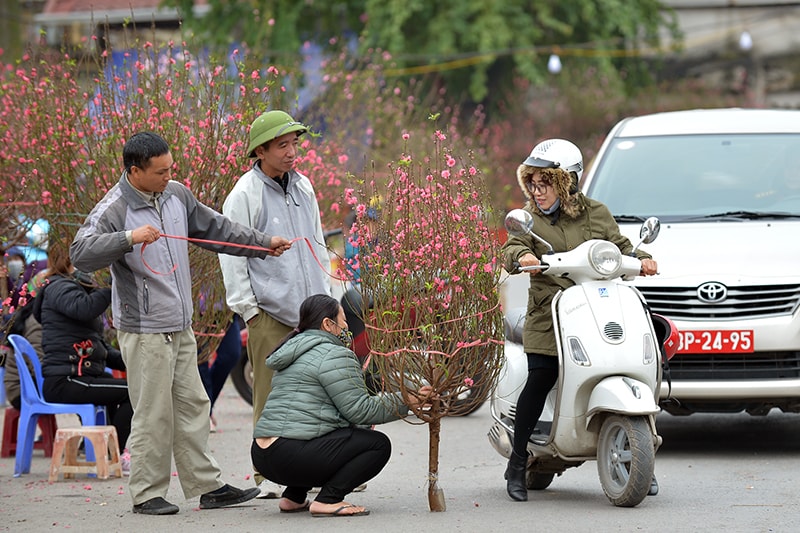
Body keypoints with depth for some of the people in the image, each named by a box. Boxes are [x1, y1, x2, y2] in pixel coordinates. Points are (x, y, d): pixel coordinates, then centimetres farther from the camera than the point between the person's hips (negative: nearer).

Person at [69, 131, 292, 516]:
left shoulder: (176, 195, 8)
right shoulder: (114, 210, -15)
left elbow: (215, 230, 21)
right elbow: (81, 253, -28)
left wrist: (264, 244, 22)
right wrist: (128, 238, -39)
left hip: (180, 327, 8)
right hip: (144, 331, -8)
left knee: (192, 406, 12)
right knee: (153, 414, -4)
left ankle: (208, 486, 18)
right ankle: (147, 494, 5)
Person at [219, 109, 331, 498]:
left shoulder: (303, 187, 14)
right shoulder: (244, 195, -6)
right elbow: (232, 256, -6)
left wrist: (325, 297, 20)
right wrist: (248, 309, -9)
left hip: (310, 311, 6)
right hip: (269, 315, -6)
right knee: (271, 397, -5)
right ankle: (268, 476, 0)